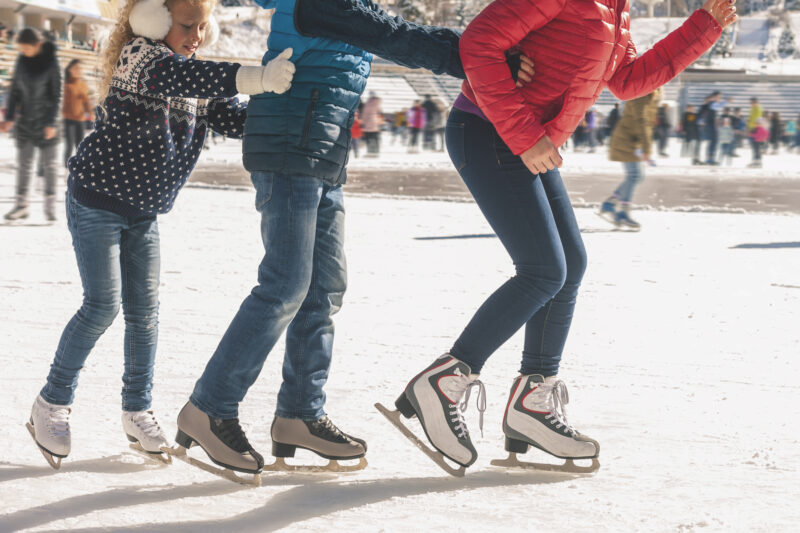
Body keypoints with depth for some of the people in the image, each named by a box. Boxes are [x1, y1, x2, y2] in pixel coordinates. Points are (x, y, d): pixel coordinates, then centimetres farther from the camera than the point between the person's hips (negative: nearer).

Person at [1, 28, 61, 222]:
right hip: (25, 119, 4)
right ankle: (21, 204, 6)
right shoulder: (22, 60, 2)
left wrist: (51, 123, -13)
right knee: (23, 163, 4)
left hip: (45, 121, -4)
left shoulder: (51, 62, -10)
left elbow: (56, 95, -9)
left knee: (48, 164, 1)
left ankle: (50, 205, 7)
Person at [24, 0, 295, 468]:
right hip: (98, 200, -7)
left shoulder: (198, 79, 4)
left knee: (144, 309, 5)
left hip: (145, 210, 7)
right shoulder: (139, 56, -20)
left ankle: (138, 411, 16)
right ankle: (52, 404, 4)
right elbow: (180, 78, -40)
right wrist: (256, 77, -53)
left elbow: (237, 119, -5)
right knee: (103, 305, -10)